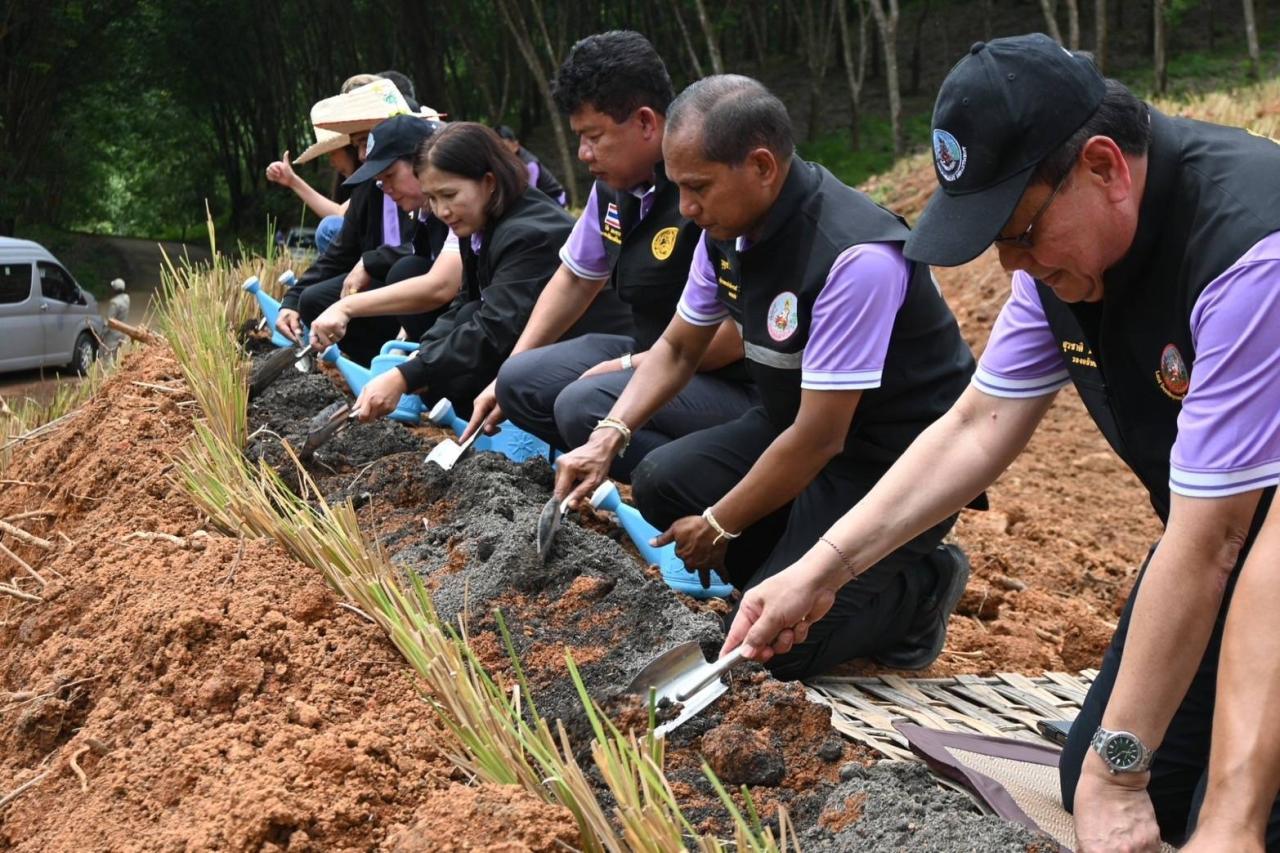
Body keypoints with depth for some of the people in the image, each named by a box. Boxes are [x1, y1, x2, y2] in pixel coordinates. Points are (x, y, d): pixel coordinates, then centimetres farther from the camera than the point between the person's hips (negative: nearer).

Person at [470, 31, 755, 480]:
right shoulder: (615, 184, 4)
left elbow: (742, 330, -26)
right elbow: (575, 279, 19)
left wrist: (630, 366, -15)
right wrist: (507, 379, 17)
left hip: (736, 383, -9)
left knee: (585, 406, -28)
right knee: (520, 382, 2)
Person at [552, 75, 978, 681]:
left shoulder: (854, 256, -31)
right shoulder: (728, 228, -5)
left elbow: (820, 438, -26)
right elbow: (679, 348, 11)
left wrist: (719, 526, -13)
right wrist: (609, 437, -5)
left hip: (897, 460, -8)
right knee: (661, 482, -10)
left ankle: (919, 587, 8)